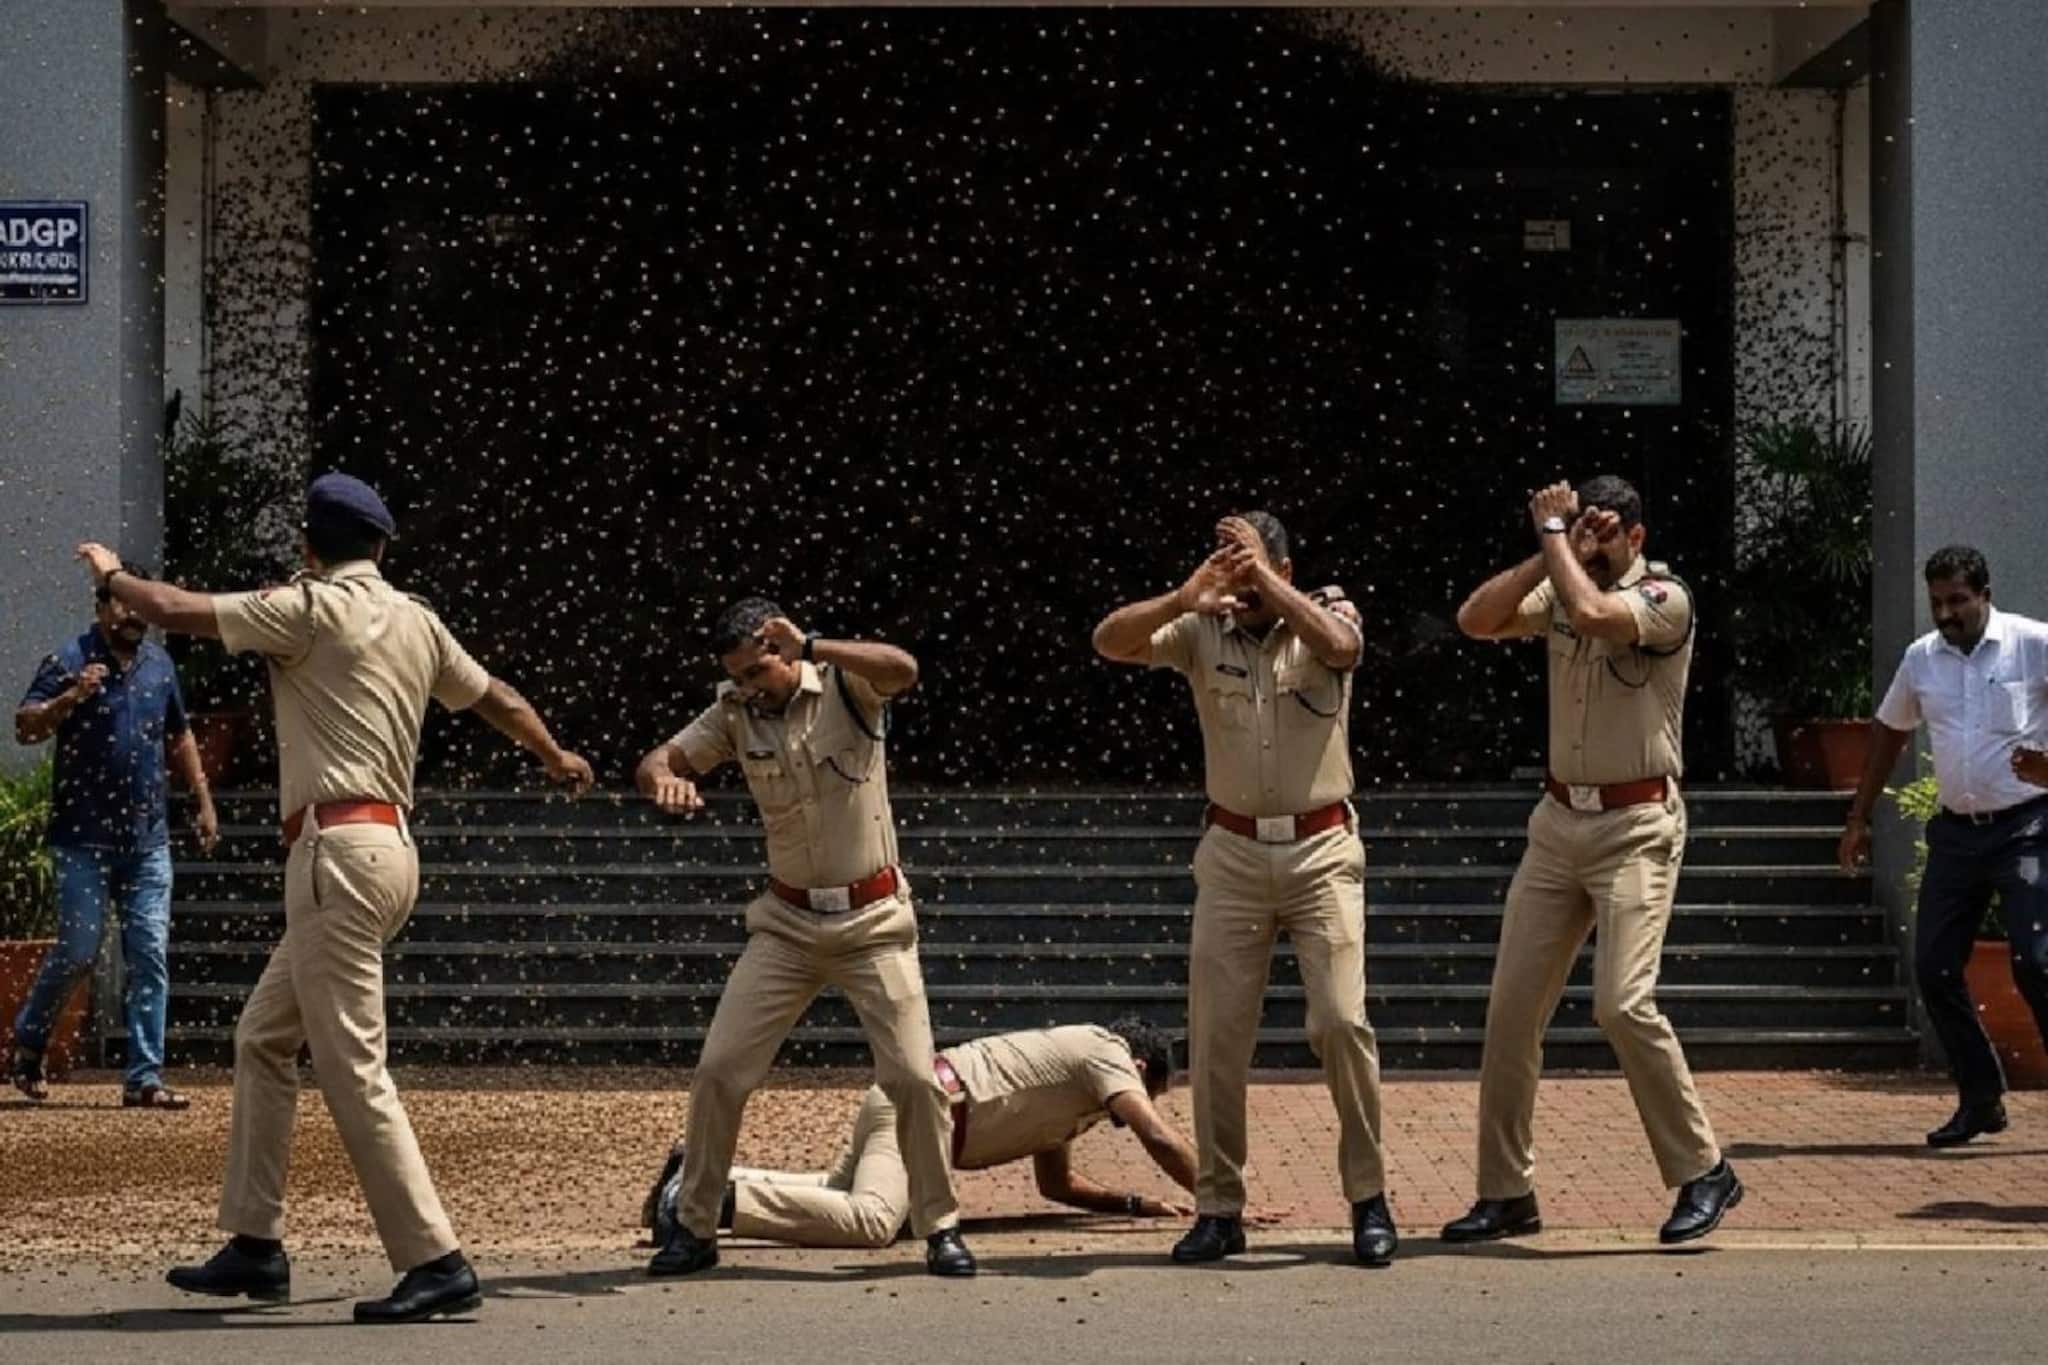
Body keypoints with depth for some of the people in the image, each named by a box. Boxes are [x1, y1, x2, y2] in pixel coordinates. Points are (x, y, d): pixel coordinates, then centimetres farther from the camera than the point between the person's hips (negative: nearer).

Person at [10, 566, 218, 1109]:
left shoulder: (159, 664, 10)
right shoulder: (70, 662, -7)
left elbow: (179, 737, 22)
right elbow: (25, 728, -15)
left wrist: (203, 800, 20)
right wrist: (70, 698, -31)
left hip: (148, 839, 5)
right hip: (84, 839, -5)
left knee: (150, 955, -1)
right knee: (78, 950, -5)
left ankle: (145, 1078, 1)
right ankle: (27, 1043, 20)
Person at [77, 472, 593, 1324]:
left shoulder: (314, 609, -7)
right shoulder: (416, 622, 13)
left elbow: (175, 611, -6)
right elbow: (495, 698, 27)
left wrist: (109, 573, 15)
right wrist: (557, 759, 45)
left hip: (338, 852, -9)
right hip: (387, 846, 9)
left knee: (352, 1070, -10)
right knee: (263, 1038, 18)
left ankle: (436, 1262, -14)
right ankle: (256, 1246, 20)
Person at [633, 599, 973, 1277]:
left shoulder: (846, 683, -11)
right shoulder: (734, 714, 0)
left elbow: (904, 670, -32)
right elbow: (655, 762, -7)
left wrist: (808, 647, -42)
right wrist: (665, 778, -32)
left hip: (874, 921, -3)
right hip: (787, 923, 3)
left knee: (914, 1075, -7)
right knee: (718, 1069, -3)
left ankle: (940, 1228, 9)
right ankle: (694, 1228, 11)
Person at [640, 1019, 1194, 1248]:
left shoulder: (1067, 1083, 30)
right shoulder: (1105, 1052, 3)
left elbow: (1057, 1183, 33)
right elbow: (1160, 1138, -8)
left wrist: (1138, 1204, 27)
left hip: (903, 1096, 10)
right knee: (871, 1220, -30)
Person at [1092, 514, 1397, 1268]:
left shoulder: (1324, 618, -1)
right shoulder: (1202, 634, 3)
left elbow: (1341, 647, -25)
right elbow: (1108, 641, -11)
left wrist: (1263, 575, -23)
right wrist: (1186, 595, -26)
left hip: (1322, 851, -2)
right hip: (1233, 853, 2)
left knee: (1341, 1021, -9)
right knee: (1217, 1031, 0)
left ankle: (1368, 1199, 3)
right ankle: (1219, 1209, 7)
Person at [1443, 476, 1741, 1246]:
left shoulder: (1665, 599, -8)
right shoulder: (1559, 593, 10)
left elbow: (1593, 614, -27)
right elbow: (1475, 621, -3)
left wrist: (1553, 533, -13)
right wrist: (1549, 551, -8)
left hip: (1636, 826, -6)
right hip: (1559, 820, 7)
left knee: (1622, 1002, -18)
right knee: (1511, 1006, 3)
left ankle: (1703, 1172, -3)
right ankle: (1506, 1193, 11)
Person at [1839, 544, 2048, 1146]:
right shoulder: (1920, 658, 7)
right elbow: (1890, 732, 21)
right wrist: (1858, 818, 19)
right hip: (1956, 831, 6)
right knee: (1934, 967, 2)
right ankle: (1980, 1100, 15)